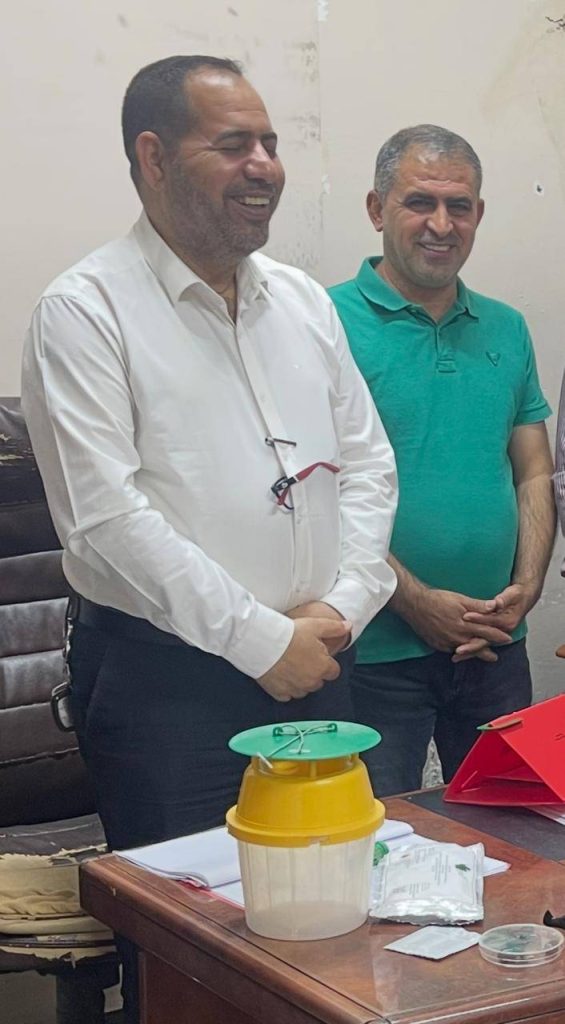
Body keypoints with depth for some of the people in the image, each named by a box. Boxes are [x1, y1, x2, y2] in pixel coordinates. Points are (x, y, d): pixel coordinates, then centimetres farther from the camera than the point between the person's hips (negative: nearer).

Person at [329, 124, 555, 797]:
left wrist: (526, 588, -3)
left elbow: (535, 474, 13)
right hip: (377, 649, -5)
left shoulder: (505, 331, 11)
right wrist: (417, 601, -16)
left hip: (496, 645, 6)